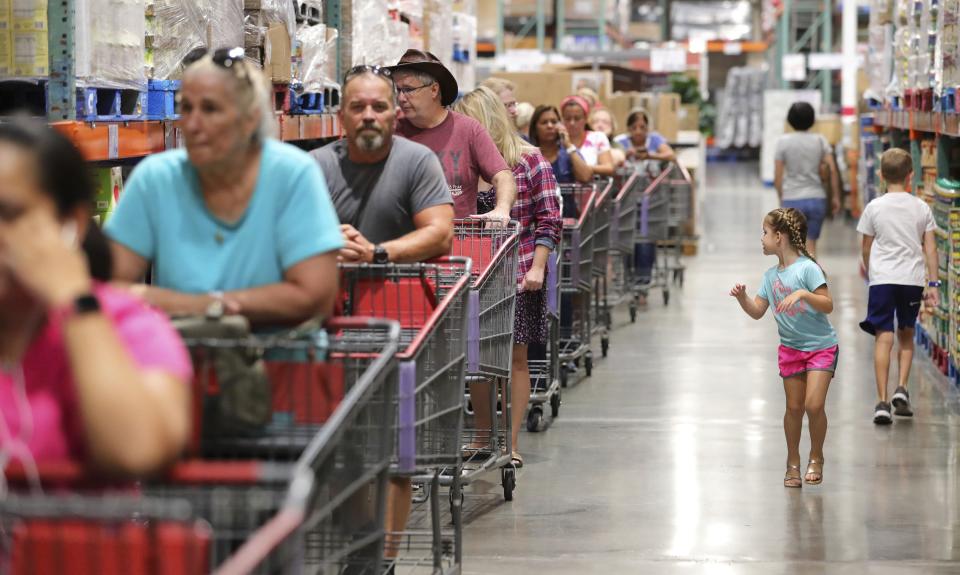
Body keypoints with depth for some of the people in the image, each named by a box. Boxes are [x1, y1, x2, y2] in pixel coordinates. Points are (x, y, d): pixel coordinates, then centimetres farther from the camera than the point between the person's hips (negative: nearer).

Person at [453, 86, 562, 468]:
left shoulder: (529, 161, -4)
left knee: (515, 357, 3)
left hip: (518, 275, -3)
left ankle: (511, 444, 9)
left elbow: (549, 219, -4)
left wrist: (537, 267, -11)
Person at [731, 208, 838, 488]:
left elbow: (828, 305, -18)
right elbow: (757, 311, 6)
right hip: (790, 347, 6)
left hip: (821, 346, -6)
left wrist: (803, 294, -32)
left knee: (814, 404, -15)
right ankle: (793, 463, 20)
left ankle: (816, 458, 5)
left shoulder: (807, 268, -15)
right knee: (794, 406, 7)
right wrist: (742, 297, -11)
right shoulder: (771, 275, 5)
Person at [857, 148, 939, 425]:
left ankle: (882, 401, -9)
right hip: (912, 278, 2)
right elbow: (930, 248, 1)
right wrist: (933, 282, 6)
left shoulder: (874, 207, -2)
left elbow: (867, 248, 6)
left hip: (882, 278, -2)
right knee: (906, 335, 20)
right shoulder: (921, 208, 2)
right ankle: (901, 389, 7)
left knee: (884, 338, -2)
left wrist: (869, 271, 24)